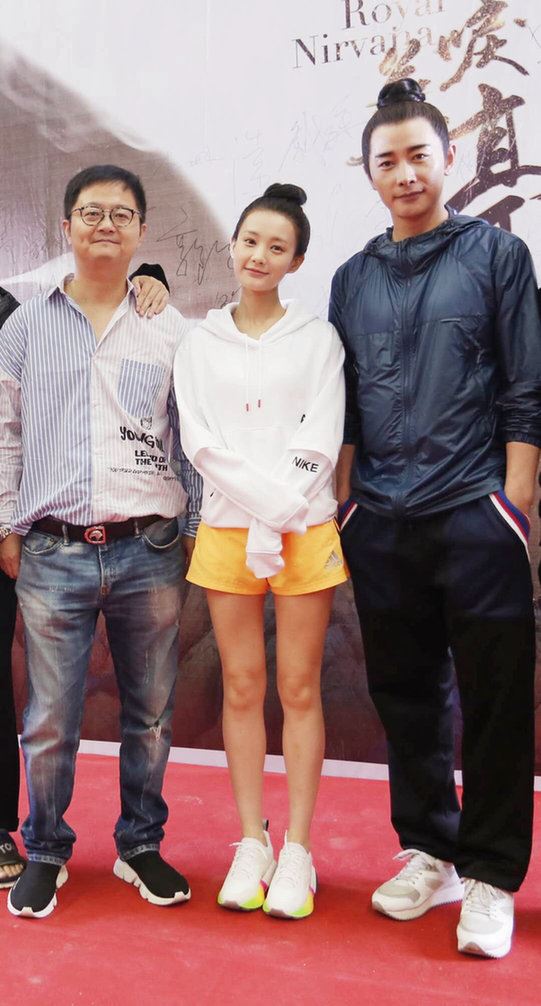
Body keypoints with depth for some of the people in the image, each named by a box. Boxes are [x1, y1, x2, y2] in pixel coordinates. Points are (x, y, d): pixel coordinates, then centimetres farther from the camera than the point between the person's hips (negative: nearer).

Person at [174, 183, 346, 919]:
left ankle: (297, 852, 14)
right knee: (242, 689, 7)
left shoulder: (317, 339, 6)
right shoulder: (200, 344, 9)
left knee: (299, 689, 3)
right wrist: (266, 500, -14)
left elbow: (320, 442, -4)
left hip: (304, 532, -1)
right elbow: (200, 442, -2)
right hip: (226, 529, 2)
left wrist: (274, 525, -13)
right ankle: (252, 845, 19)